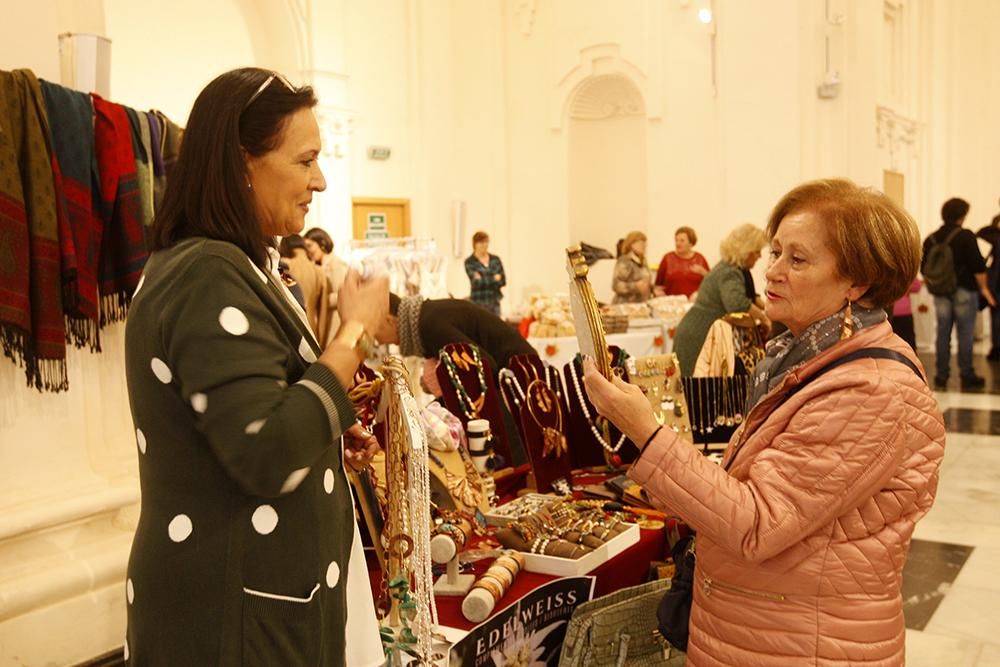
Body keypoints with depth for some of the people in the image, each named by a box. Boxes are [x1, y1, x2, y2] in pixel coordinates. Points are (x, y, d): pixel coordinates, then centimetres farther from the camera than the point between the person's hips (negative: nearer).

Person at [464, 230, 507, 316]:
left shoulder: (495, 259, 11)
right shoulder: (469, 262, -2)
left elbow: (503, 280, 3)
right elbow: (477, 281, -14)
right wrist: (494, 278, -12)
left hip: (495, 301, 4)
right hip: (478, 302, -4)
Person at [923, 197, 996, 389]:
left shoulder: (931, 239, 4)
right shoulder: (966, 236, -10)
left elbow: (925, 268, 9)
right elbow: (978, 266, -12)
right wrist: (983, 287, -3)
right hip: (964, 291, -4)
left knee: (943, 333, 8)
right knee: (965, 334, 1)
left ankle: (941, 376, 9)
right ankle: (967, 376, 5)